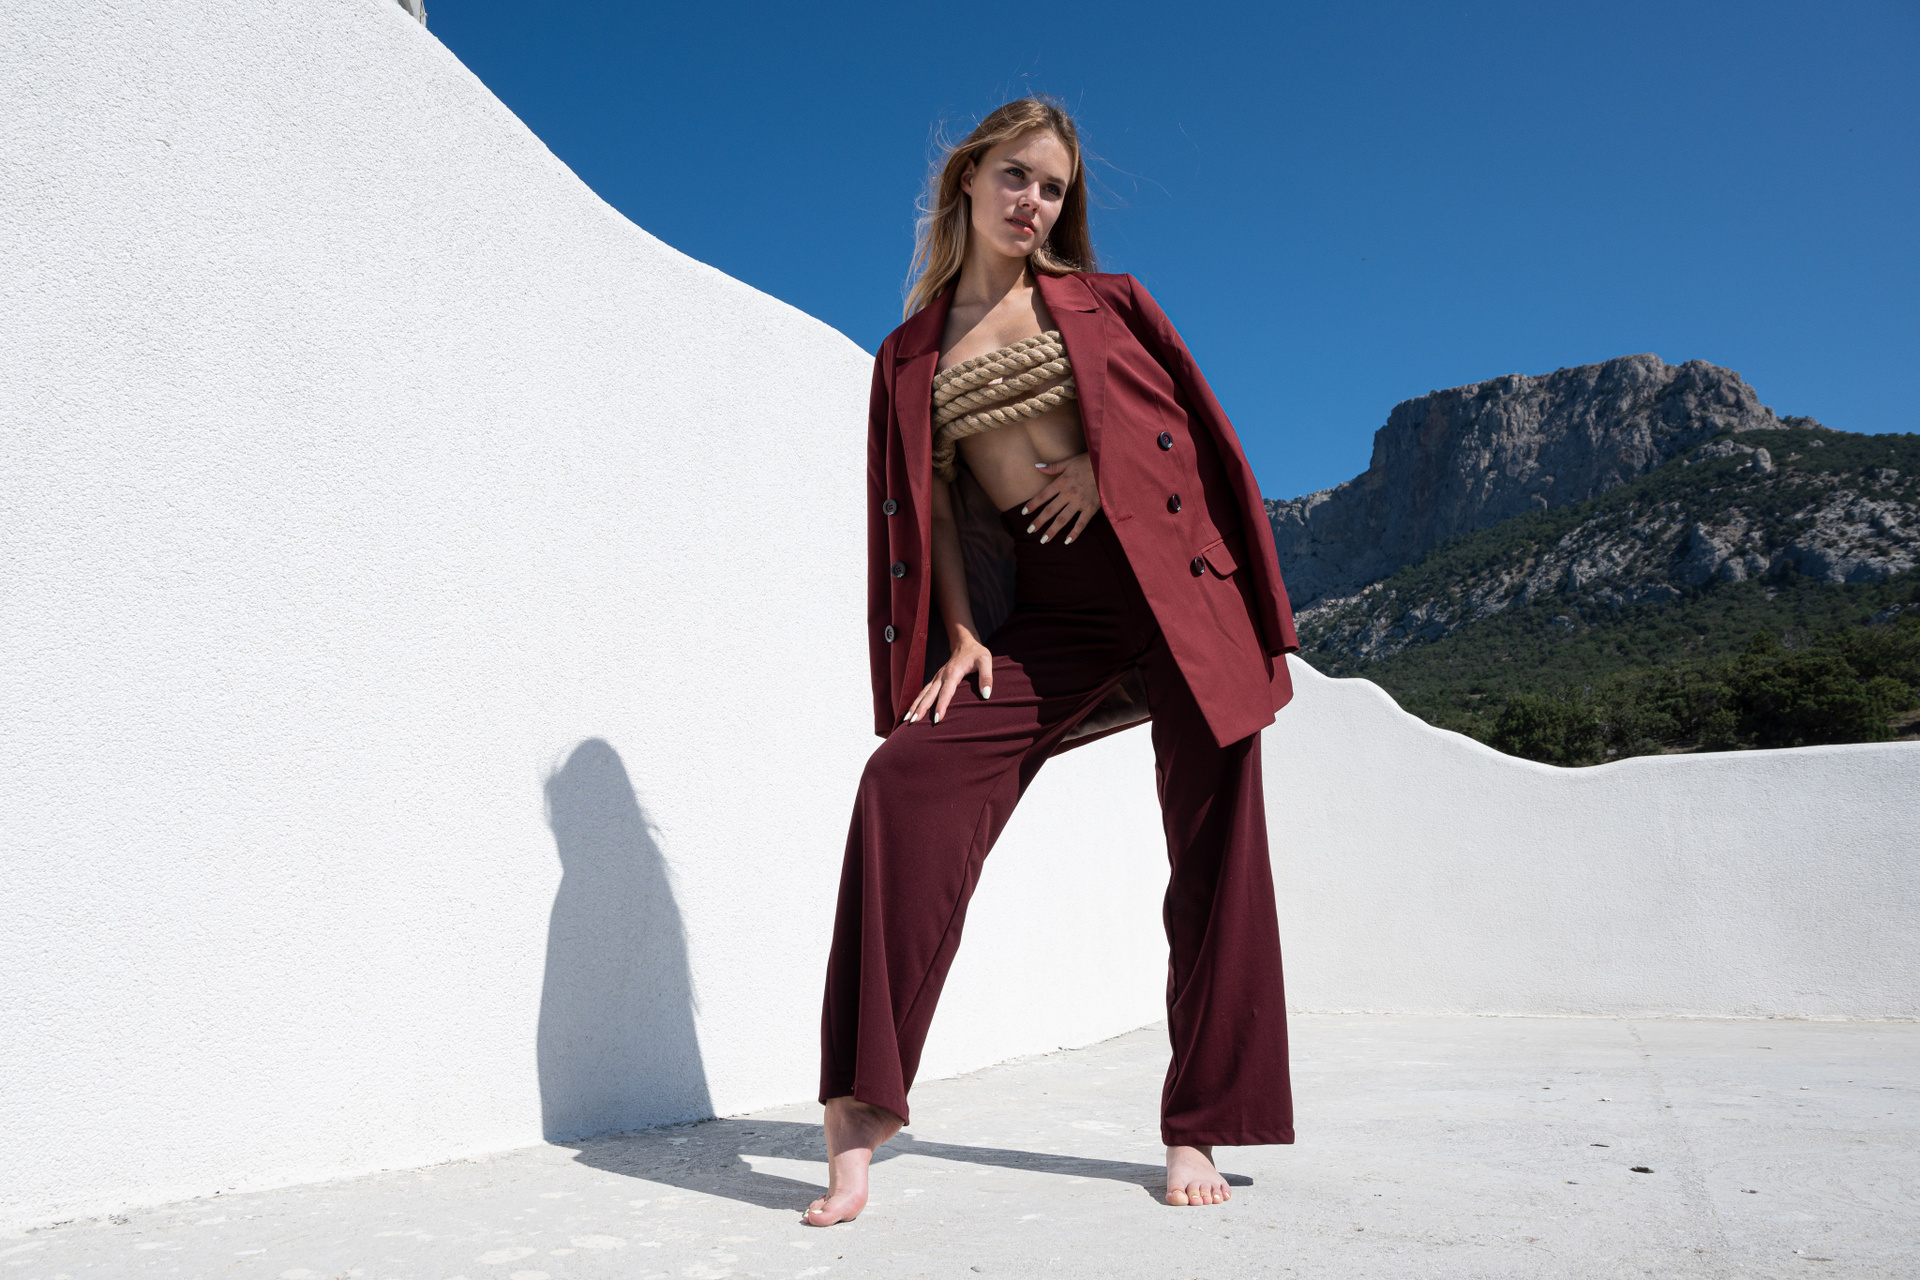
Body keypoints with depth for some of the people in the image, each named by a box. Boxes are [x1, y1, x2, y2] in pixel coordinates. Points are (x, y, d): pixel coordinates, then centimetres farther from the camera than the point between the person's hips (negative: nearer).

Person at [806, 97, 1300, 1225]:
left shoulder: (1106, 303, 13)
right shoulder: (912, 354, 16)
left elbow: (1194, 431, 10)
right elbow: (928, 506, 10)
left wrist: (1109, 463, -8)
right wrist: (959, 635, -2)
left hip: (1173, 586, 0)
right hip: (1043, 615, 1)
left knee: (1214, 845, -3)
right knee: (908, 782, -20)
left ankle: (1198, 1128, 11)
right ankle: (863, 1115, -13)